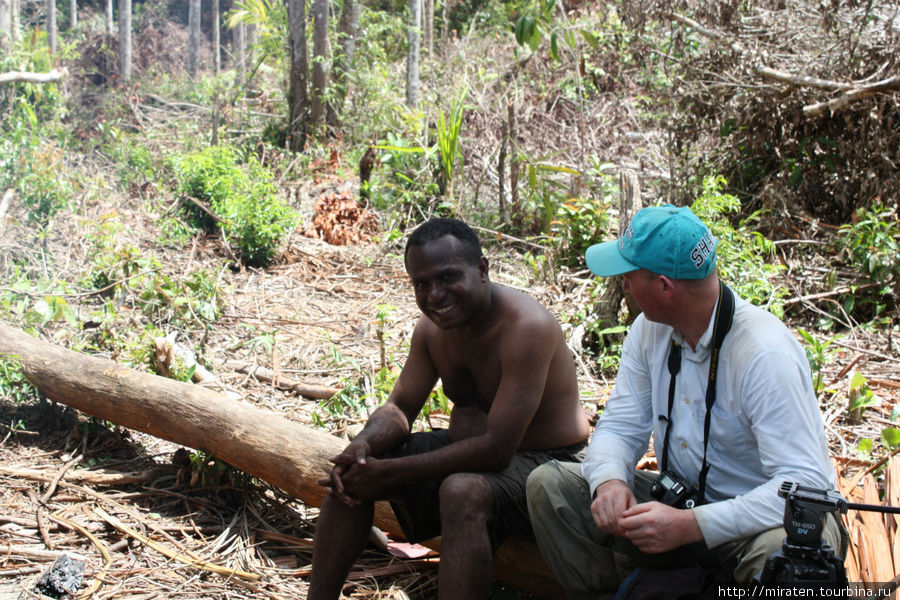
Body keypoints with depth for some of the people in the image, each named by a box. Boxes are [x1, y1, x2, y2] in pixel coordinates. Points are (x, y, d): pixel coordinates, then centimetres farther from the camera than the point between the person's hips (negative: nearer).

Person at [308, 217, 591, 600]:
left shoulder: (526, 326, -27)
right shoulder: (432, 326, -2)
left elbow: (497, 449, -30)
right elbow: (400, 407, 6)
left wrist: (388, 473, -28)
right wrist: (363, 446, -19)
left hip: (544, 463, -8)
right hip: (467, 449, 8)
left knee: (462, 491, -38)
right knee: (350, 472, -3)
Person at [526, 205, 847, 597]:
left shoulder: (765, 354, -26)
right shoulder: (650, 329, -4)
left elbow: (805, 483, -30)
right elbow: (620, 426, 1)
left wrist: (691, 526, -37)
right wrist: (609, 479, -23)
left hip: (761, 517, -6)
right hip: (681, 498, 6)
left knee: (783, 551, -41)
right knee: (548, 484, -8)